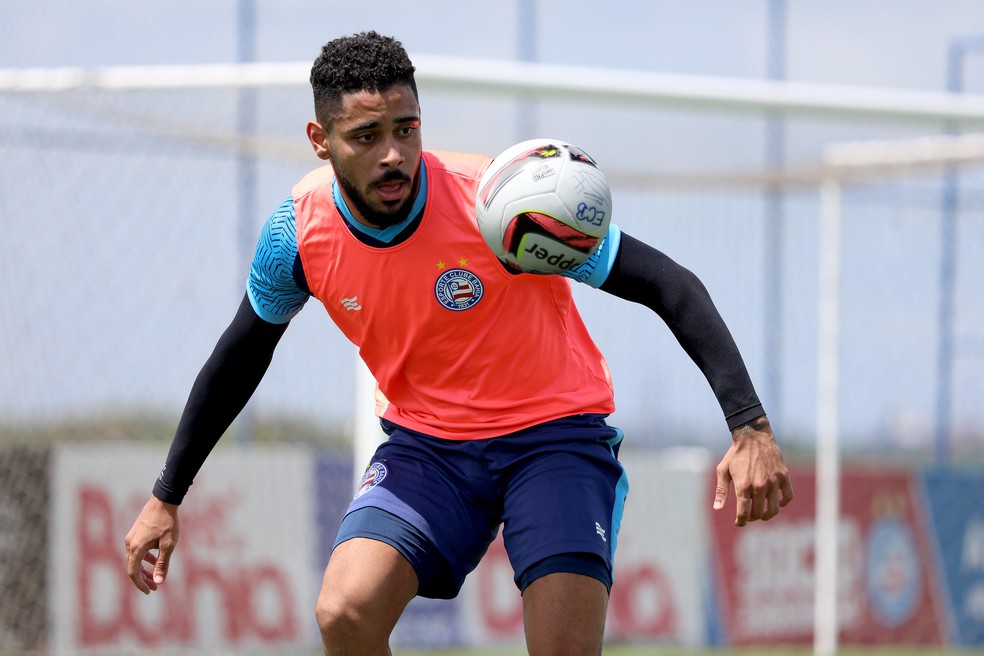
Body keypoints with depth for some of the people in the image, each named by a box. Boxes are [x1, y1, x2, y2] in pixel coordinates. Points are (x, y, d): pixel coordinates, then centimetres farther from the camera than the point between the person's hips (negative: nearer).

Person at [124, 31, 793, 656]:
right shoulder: (300, 230, -12)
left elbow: (670, 285, -20)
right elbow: (242, 354, 9)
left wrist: (750, 427, -30)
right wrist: (167, 496, 13)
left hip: (553, 432, -3)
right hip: (425, 442, 3)